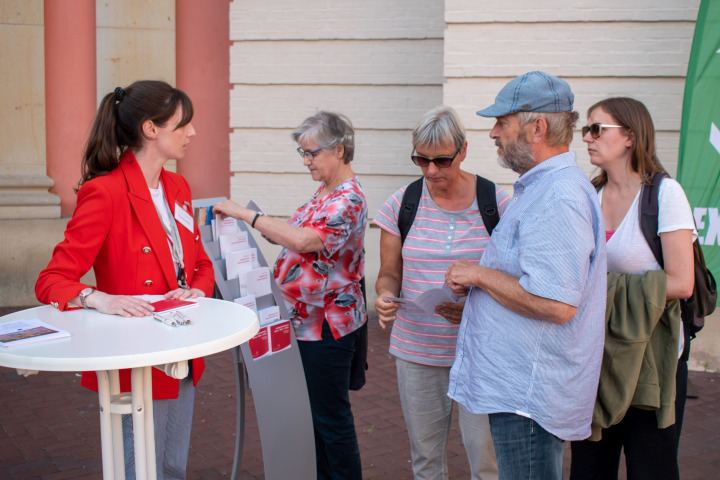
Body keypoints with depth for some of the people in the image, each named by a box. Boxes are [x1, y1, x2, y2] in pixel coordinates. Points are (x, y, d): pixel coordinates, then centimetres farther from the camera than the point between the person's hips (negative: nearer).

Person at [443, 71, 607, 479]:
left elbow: (555, 304, -29)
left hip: (528, 396, -11)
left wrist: (479, 274, -16)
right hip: (519, 385, 11)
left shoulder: (558, 197, -21)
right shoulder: (540, 188, 15)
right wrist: (474, 290, 11)